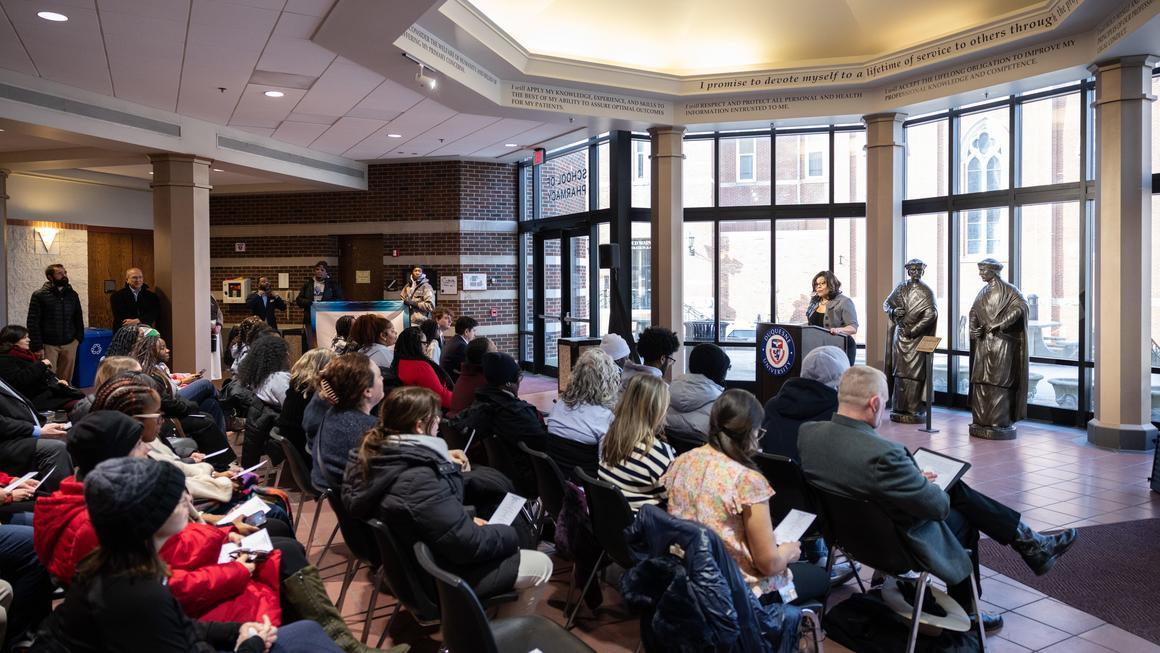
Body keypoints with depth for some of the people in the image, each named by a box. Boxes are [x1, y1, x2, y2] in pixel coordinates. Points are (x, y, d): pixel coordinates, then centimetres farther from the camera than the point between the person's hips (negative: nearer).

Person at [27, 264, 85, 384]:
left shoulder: (72, 294, 9)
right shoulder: (39, 295, -5)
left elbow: (78, 318, 17)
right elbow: (33, 323, -7)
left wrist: (78, 337, 7)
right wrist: (37, 346, -12)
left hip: (70, 344, 4)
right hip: (48, 345, -3)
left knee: (66, 379, 7)